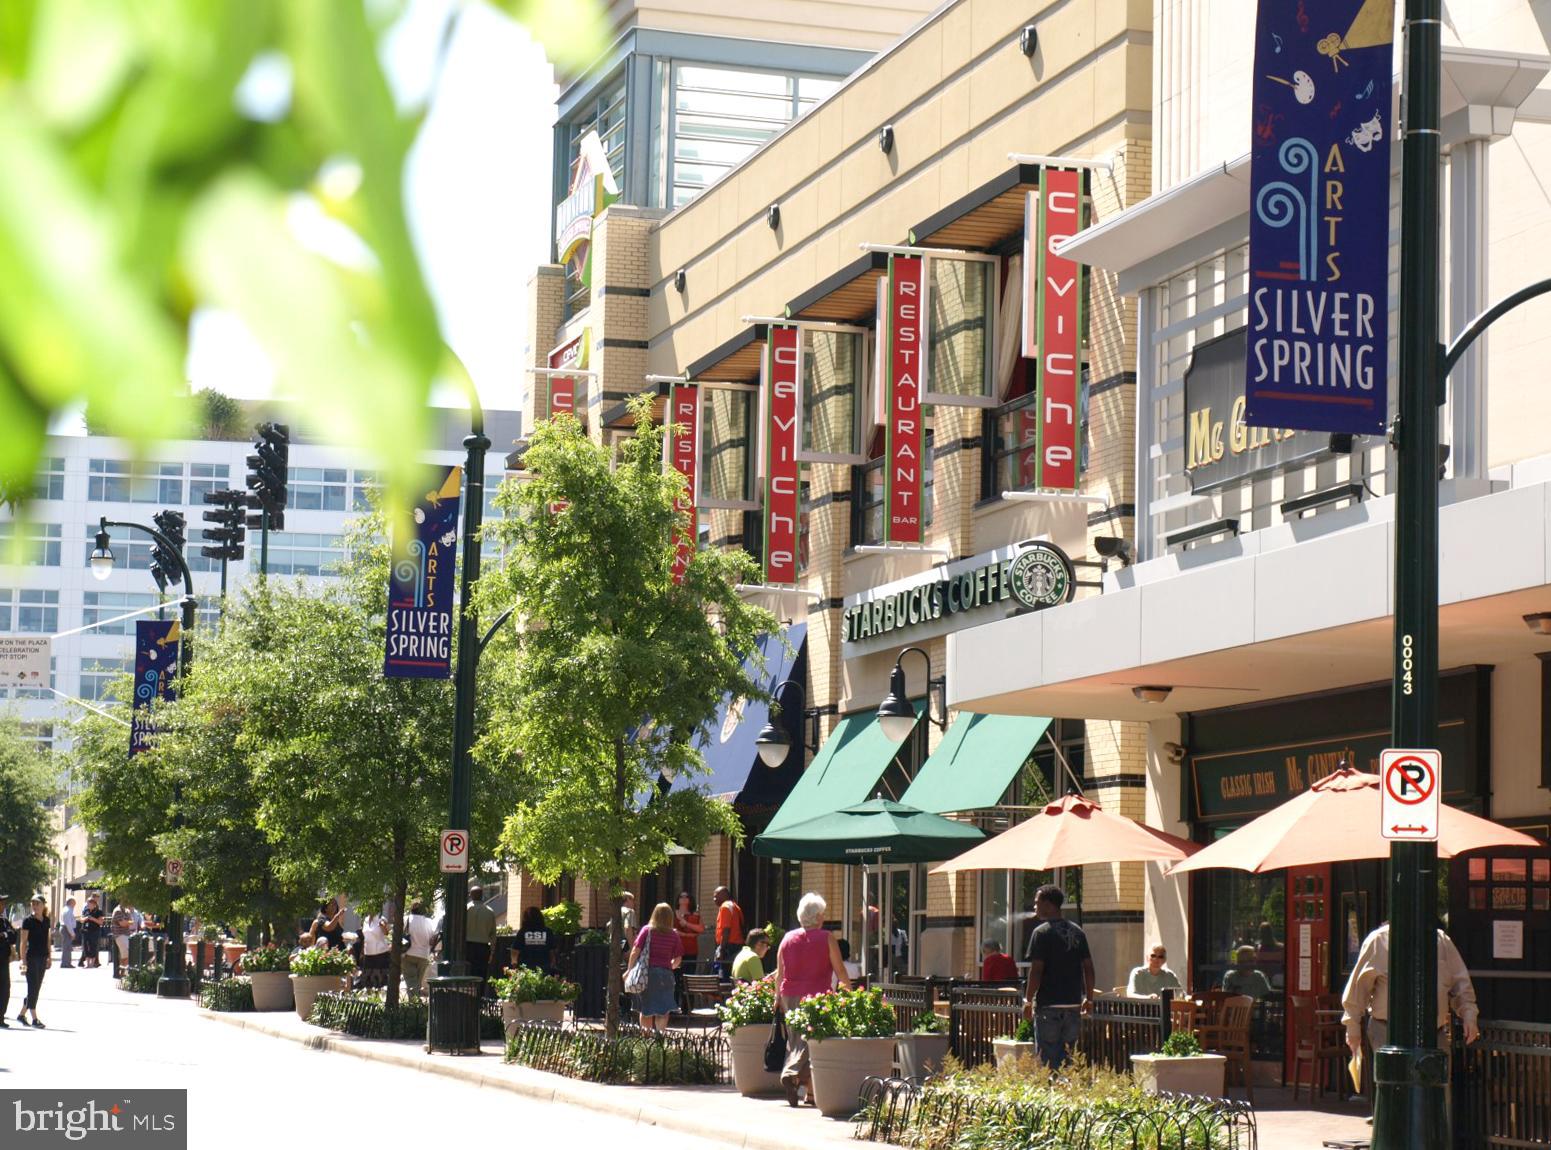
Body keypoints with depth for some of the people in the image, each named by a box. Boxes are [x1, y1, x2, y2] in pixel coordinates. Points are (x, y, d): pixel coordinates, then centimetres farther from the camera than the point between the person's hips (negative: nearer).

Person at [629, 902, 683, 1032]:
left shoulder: (647, 930, 0)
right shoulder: (674, 934, 2)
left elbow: (635, 951, -5)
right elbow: (678, 959, 5)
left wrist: (629, 970, 2)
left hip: (647, 972, 0)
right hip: (665, 974, 0)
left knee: (645, 1011, 13)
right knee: (663, 1011, 0)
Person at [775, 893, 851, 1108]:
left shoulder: (788, 938, 9)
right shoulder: (826, 939, -2)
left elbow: (780, 973, 12)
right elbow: (840, 970, 0)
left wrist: (778, 997, 19)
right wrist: (848, 991, 13)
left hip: (790, 996, 4)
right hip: (816, 996, -4)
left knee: (795, 1039, 11)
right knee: (811, 1039, -4)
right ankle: (792, 1074, -22)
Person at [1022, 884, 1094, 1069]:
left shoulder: (1042, 933, -9)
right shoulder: (1077, 932, 9)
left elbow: (1036, 970, -14)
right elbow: (1088, 967, 10)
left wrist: (1028, 1001, -6)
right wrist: (1088, 998, 17)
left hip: (1049, 1006, -6)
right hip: (1073, 1004, 6)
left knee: (1049, 1059, -2)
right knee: (1067, 1058, 13)